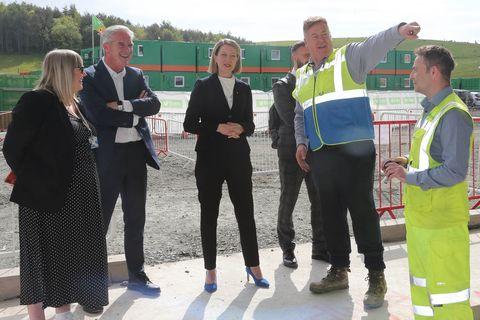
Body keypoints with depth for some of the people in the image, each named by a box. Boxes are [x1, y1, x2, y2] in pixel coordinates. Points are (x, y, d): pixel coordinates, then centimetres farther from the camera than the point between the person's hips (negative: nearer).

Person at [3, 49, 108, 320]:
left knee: (68, 256, 16)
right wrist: (34, 183, -13)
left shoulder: (75, 104, 11)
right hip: (46, 196, -8)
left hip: (78, 197, 8)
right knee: (44, 256, 3)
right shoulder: (36, 102, -13)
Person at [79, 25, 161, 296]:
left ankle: (137, 275, 28)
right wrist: (135, 114, -10)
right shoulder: (90, 77, -5)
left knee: (136, 220, 14)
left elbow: (154, 104, -5)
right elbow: (98, 114, -18)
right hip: (106, 157, -5)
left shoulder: (137, 75, 10)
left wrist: (123, 106, -17)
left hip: (136, 154, 5)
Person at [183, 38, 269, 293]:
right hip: (209, 158, -2)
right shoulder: (203, 86, 1)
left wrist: (240, 128, -10)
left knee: (245, 212, 5)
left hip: (238, 157, 3)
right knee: (209, 214, 5)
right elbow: (190, 124, -3)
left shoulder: (244, 89, 11)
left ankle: (253, 265, 19)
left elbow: (250, 125, 12)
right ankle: (210, 270, 16)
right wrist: (218, 128, -16)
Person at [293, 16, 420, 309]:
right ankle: (339, 271, 26)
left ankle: (377, 276, 6)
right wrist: (301, 142, 12)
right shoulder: (303, 76, 19)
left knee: (362, 210, -5)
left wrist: (399, 31, -36)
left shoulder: (348, 57, 3)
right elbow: (300, 114, 27)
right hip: (320, 154, 6)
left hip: (354, 150, -6)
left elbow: (376, 44, -16)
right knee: (331, 212, 12)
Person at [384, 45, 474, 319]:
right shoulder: (432, 109, 13)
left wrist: (409, 177, -17)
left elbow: (454, 171, -24)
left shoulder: (453, 114, -19)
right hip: (421, 216, 10)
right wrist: (409, 163, 7)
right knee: (422, 281, 20)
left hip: (442, 221, -10)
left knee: (446, 286, 0)